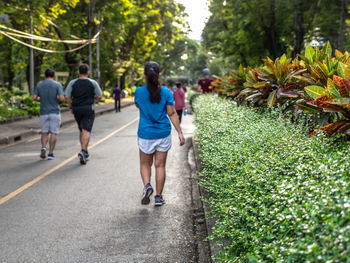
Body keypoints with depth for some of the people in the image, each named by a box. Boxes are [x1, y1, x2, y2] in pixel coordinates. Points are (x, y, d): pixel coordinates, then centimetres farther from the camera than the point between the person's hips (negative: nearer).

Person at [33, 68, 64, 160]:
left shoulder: (39, 85, 4)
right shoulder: (57, 85, -4)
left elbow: (34, 98, -1)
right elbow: (61, 98, -14)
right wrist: (58, 99, 8)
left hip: (44, 112, 2)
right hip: (55, 112, -2)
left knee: (45, 132, 14)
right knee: (53, 133, 4)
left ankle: (43, 147, -10)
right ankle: (50, 153, 1)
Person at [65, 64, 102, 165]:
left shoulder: (72, 83, 1)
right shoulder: (93, 83, -2)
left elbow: (67, 96, -5)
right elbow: (99, 96, 0)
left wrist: (71, 107, 7)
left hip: (76, 109, 3)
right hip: (88, 109, -3)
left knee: (82, 131, 17)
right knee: (86, 131, -8)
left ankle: (85, 153, 22)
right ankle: (83, 152, -26)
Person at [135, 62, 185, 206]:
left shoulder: (139, 91, -9)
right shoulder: (166, 92, -9)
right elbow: (172, 114, -8)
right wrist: (180, 132, -2)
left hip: (146, 134, 0)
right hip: (163, 134, 0)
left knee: (145, 164, 16)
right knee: (160, 165, 9)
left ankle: (147, 185, -10)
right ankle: (158, 197, 13)